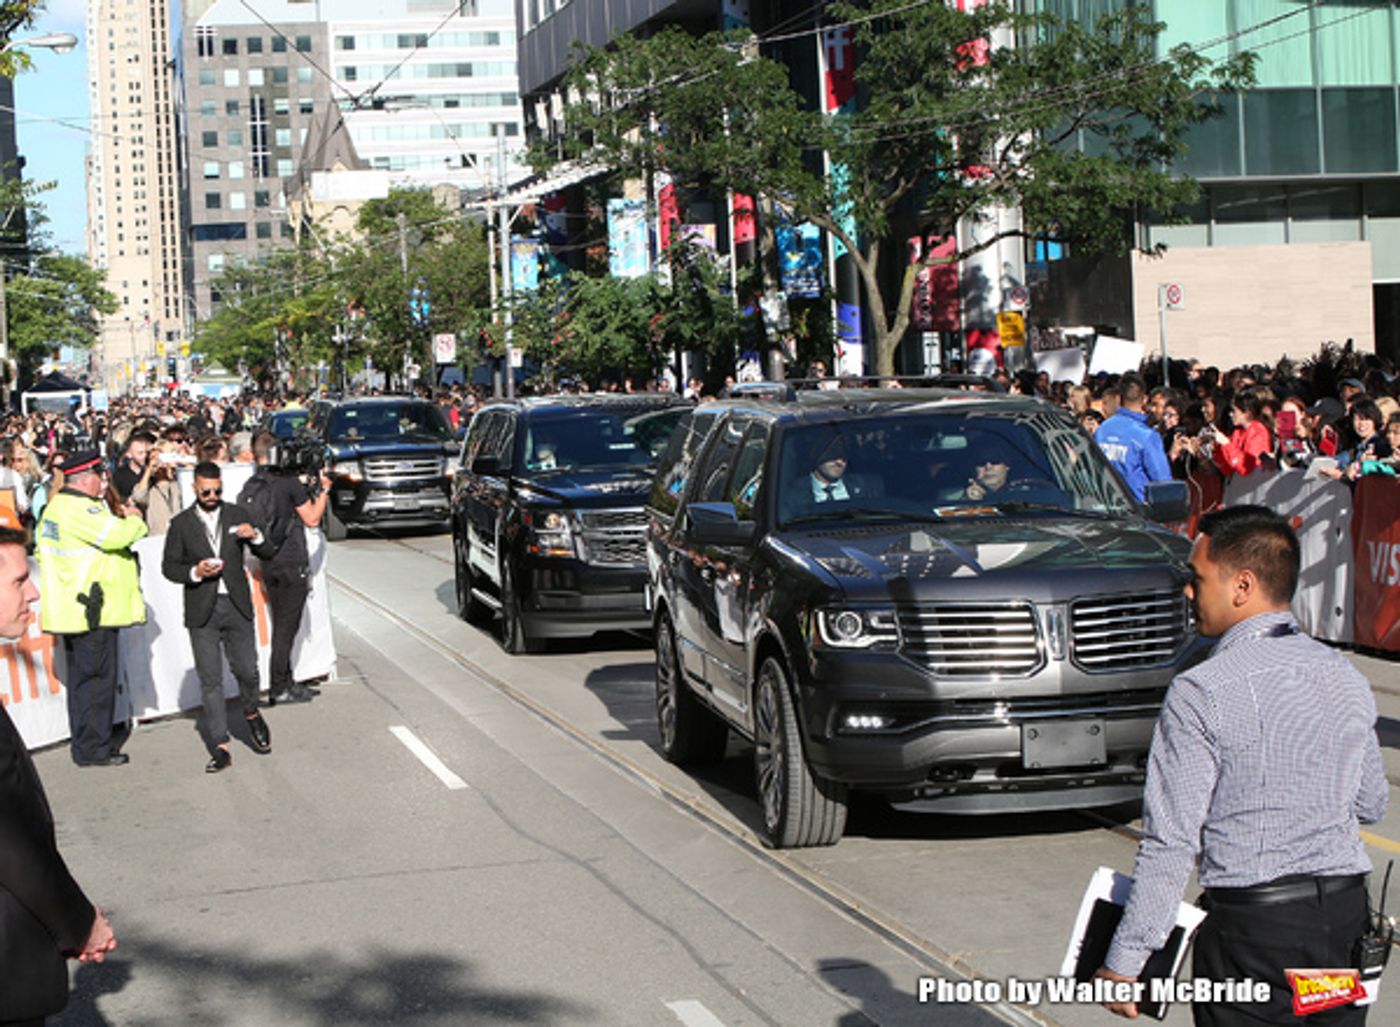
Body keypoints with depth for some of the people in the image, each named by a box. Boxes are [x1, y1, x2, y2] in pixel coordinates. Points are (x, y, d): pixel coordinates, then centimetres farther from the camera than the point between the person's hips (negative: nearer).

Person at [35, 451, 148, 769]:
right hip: (93, 611, -11)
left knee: (82, 677, 18)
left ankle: (81, 742, 26)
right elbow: (117, 535, -28)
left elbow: (43, 549, 23)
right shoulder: (80, 509, -19)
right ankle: (92, 749, 1)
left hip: (70, 608, 11)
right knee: (97, 678, -4)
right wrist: (134, 519, -7)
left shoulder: (56, 506, 14)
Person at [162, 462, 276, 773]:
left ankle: (252, 715, 32)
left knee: (247, 670, 0)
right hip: (202, 612, -1)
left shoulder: (237, 515, 6)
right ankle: (221, 747, 2)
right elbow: (169, 566, 3)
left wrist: (255, 537, -14)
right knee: (210, 680, -1)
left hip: (237, 607, 1)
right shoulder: (181, 524, 2)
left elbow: (267, 554, 7)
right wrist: (195, 573, -15)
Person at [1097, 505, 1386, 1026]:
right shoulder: (1346, 676, 4)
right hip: (1346, 914, 6)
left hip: (1253, 927, -6)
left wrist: (1123, 963, -10)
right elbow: (1371, 804, 15)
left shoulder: (1201, 693, -14)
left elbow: (1171, 843, -15)